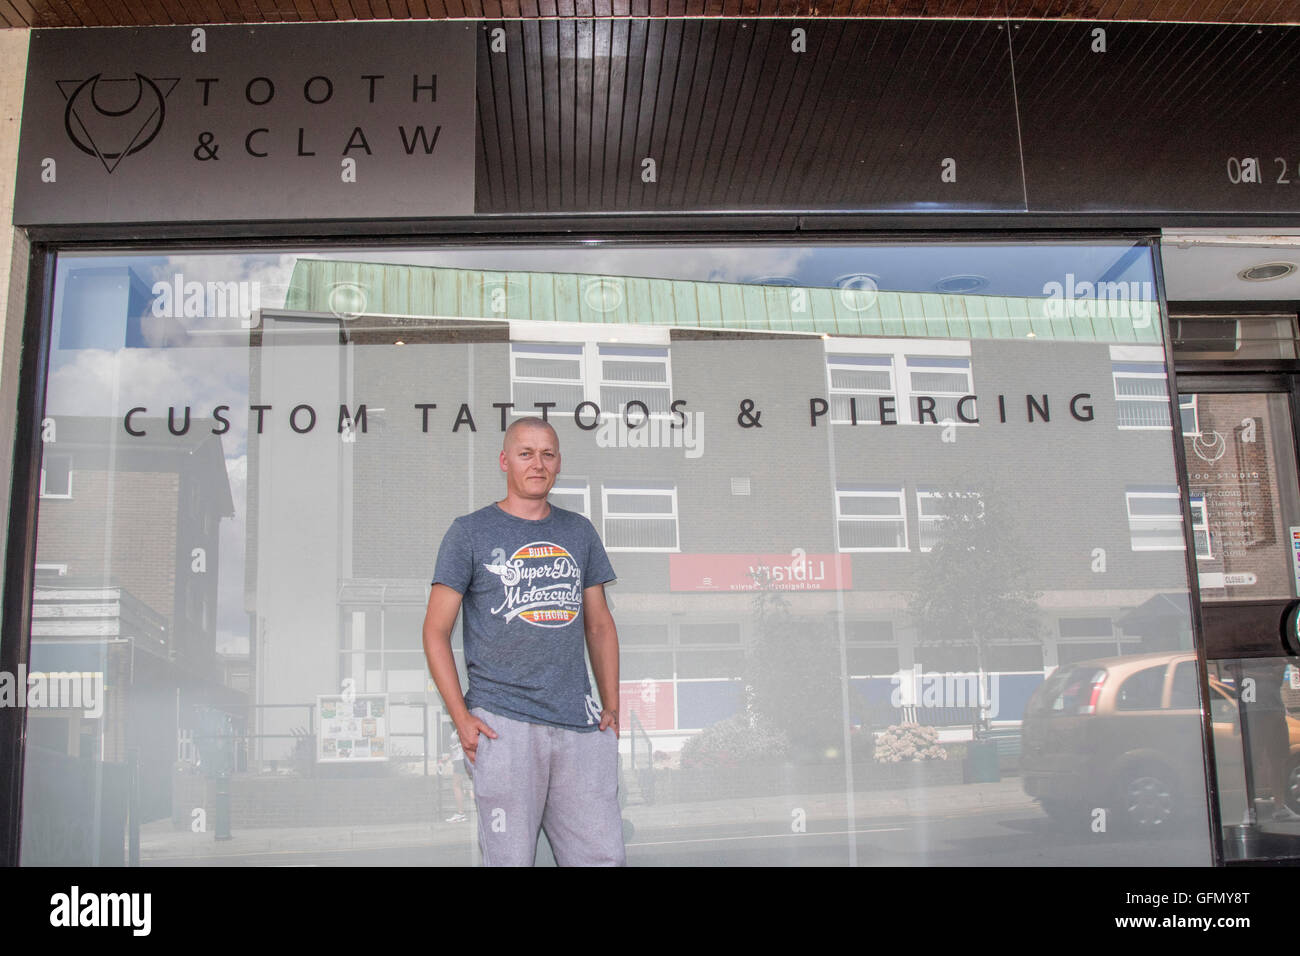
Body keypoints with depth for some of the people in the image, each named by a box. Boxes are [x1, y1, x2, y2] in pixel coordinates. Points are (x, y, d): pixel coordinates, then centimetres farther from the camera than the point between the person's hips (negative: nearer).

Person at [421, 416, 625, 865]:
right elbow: (436, 631, 3)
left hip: (580, 726, 4)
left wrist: (612, 706, 10)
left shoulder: (579, 532, 15)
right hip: (503, 724, -3)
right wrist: (461, 717, -6)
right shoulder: (470, 532, 4)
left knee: (603, 856, 2)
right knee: (510, 859, -1)